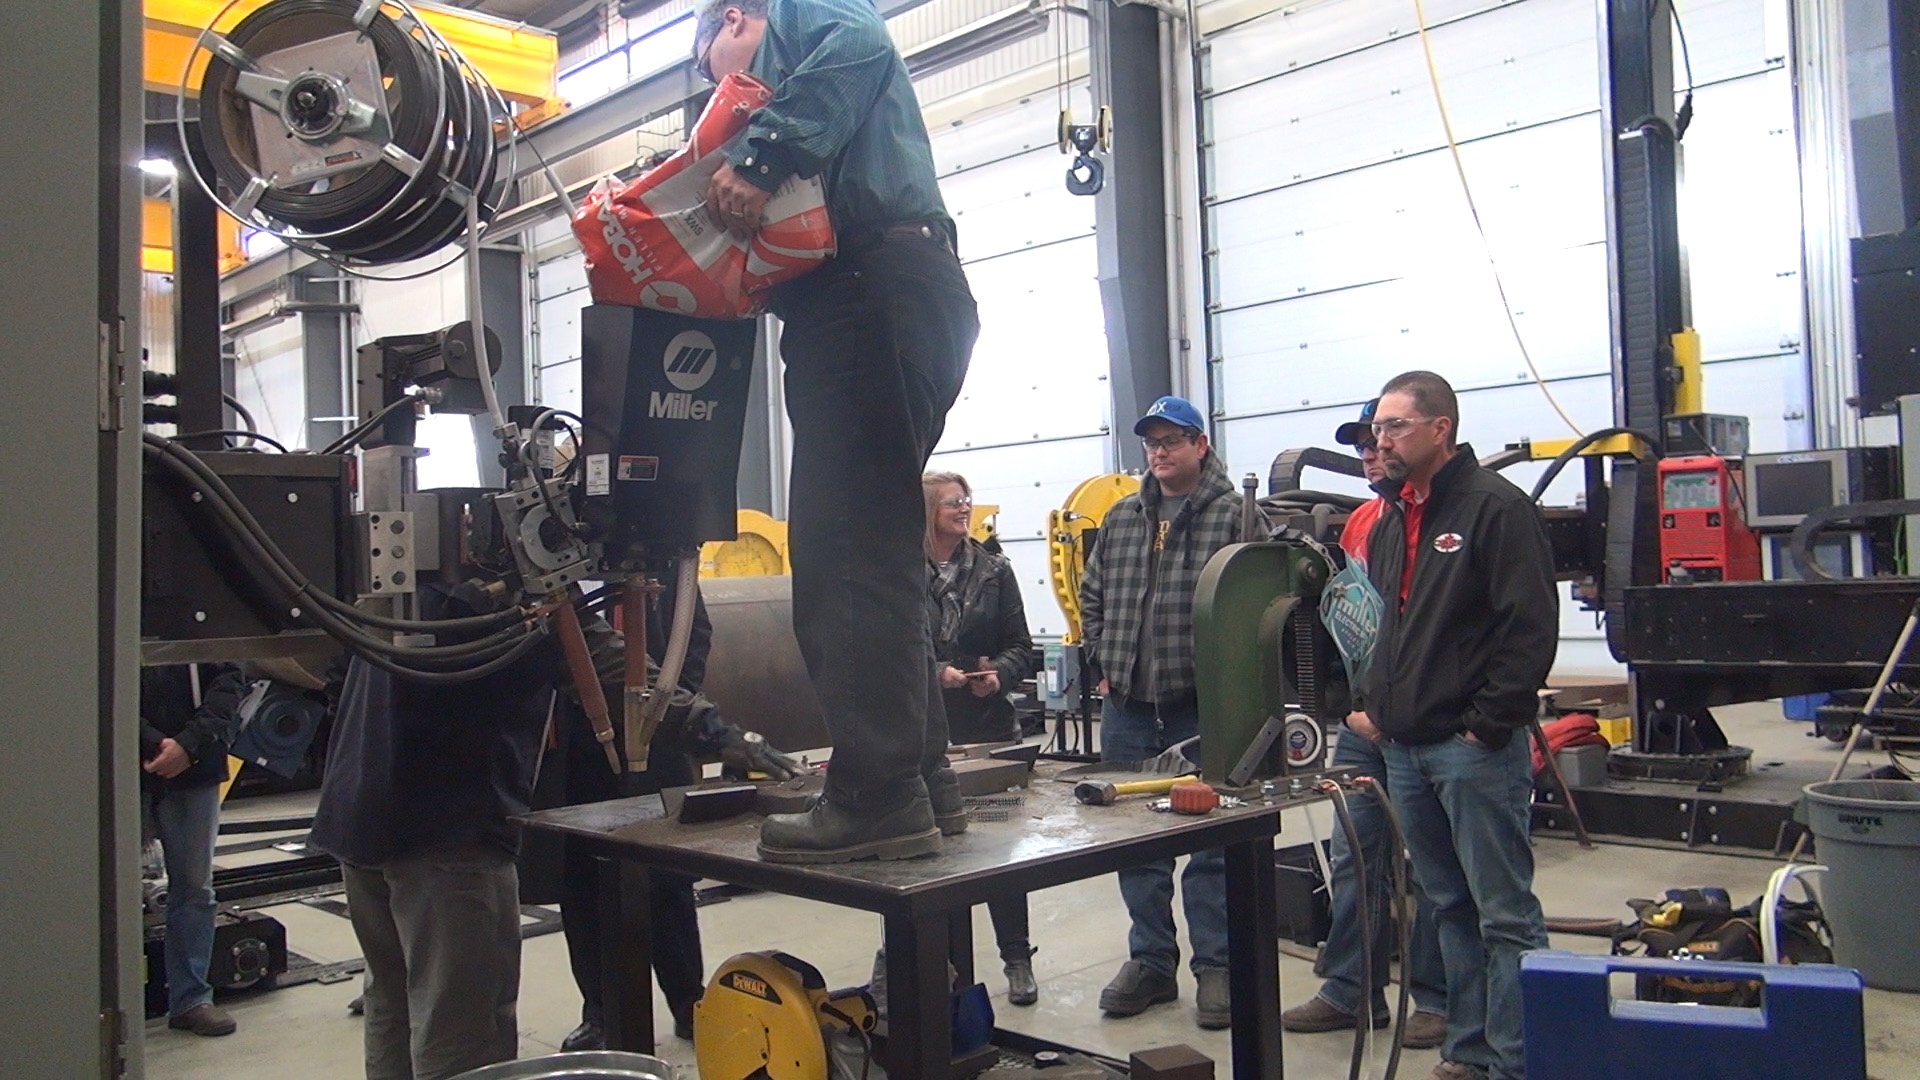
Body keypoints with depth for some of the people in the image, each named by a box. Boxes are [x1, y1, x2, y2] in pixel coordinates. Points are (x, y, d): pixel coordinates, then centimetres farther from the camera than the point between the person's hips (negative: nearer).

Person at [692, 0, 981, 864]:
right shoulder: (765, 106, 37)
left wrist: (760, 158, -16)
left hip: (877, 281, -10)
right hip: (852, 300, 10)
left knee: (851, 550, -15)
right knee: (856, 553, 8)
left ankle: (878, 796, -15)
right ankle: (918, 782, 11)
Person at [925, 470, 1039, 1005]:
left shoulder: (994, 570, 6)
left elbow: (1020, 647, 7)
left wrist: (1000, 675, -11)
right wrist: (935, 674, -17)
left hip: (989, 725, 2)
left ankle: (1017, 959, 20)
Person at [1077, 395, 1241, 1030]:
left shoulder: (1234, 516, -4)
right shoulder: (1121, 519, 14)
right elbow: (1092, 597, 20)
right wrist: (1103, 665, 11)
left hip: (1202, 709, -5)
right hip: (1127, 709, 6)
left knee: (1210, 842, 4)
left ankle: (1216, 966, 17)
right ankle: (1150, 961, 25)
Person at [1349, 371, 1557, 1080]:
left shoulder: (1495, 508, -8)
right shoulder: (1390, 521, 16)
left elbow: (1532, 628, -15)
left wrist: (1487, 725, -16)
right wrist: (1373, 705, 13)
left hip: (1474, 749, -8)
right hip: (1405, 748, 8)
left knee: (1505, 913, -1)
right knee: (1449, 907, 16)